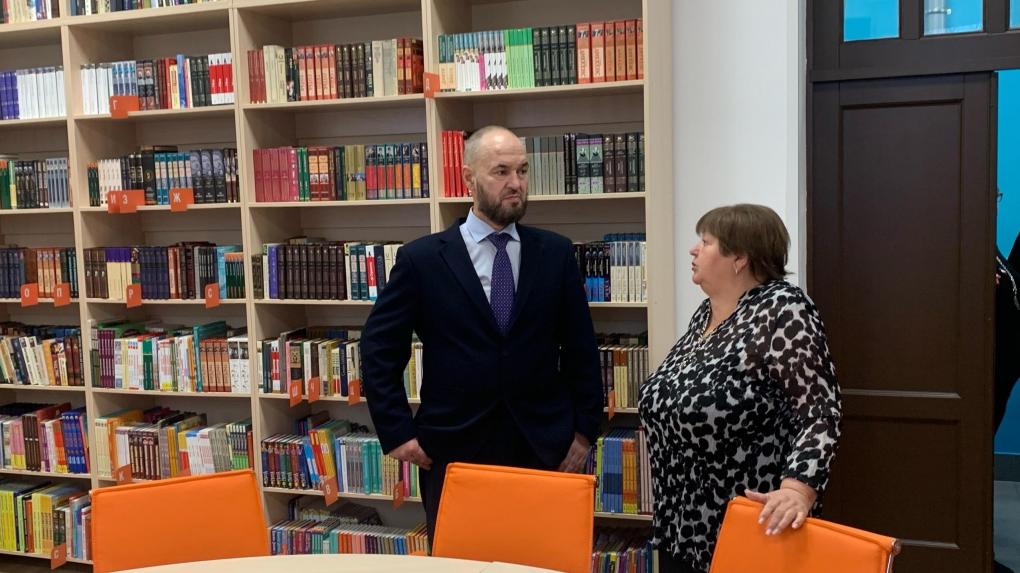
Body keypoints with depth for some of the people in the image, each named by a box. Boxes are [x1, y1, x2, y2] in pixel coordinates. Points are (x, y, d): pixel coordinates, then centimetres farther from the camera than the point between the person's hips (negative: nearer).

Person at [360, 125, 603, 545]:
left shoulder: (556, 254, 3)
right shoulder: (422, 258, -3)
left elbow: (580, 349, 7)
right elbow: (379, 349, 0)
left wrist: (584, 431, 3)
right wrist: (397, 432, -4)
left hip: (543, 447, 2)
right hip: (453, 451, -1)